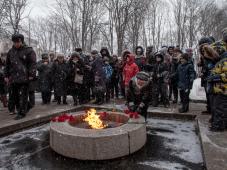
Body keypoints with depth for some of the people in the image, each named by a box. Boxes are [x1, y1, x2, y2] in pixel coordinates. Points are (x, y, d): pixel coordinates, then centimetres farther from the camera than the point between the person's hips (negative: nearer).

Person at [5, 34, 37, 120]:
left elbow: (33, 63, -8)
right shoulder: (11, 51, 15)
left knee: (23, 96, -3)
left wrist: (31, 75, -14)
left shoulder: (29, 50, -3)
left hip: (24, 78, -6)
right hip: (13, 78, 6)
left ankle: (22, 113, 7)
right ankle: (20, 109, 30)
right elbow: (7, 64, 20)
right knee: (15, 95, 14)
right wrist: (6, 76, 17)